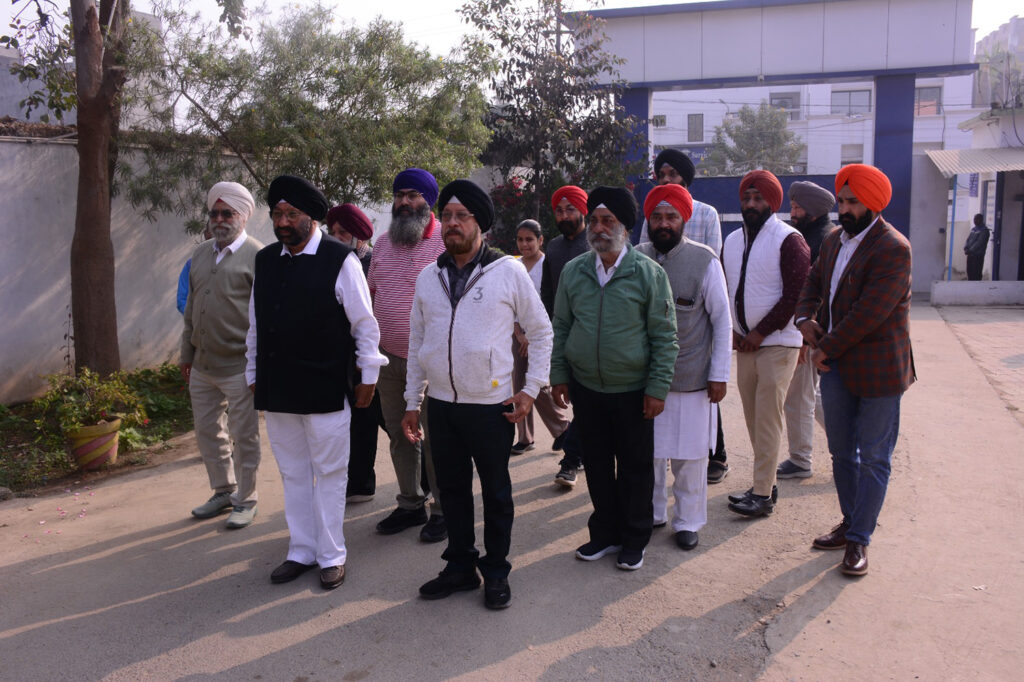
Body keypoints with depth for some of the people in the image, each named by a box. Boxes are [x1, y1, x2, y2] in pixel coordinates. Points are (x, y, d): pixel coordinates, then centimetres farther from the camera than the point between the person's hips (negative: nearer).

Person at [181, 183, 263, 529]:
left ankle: (245, 501, 18)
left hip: (238, 367, -7)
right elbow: (191, 307, 19)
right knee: (207, 432, 15)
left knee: (243, 436, 4)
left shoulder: (256, 257, -8)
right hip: (202, 366, 7)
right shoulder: (200, 255, 14)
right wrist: (187, 354, 17)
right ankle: (223, 491, 32)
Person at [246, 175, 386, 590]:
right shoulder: (265, 260, 9)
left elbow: (364, 323, -4)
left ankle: (331, 556, 20)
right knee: (293, 473, 15)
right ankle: (301, 551, 29)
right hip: (276, 390, 5)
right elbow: (255, 324, 15)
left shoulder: (340, 260, -8)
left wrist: (368, 374, -2)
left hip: (325, 390, -5)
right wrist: (254, 374, 16)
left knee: (329, 473, 6)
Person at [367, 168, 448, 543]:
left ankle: (442, 510, 17)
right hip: (388, 358, 6)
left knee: (435, 438, 2)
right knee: (400, 435, 14)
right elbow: (371, 291, 19)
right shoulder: (384, 242, 11)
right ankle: (410, 504, 28)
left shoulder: (447, 241, -8)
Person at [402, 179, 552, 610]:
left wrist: (531, 388, -4)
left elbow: (540, 331, 2)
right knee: (451, 489, 14)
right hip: (440, 405, 4)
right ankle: (460, 566, 30)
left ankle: (496, 571, 25)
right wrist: (413, 402, 11)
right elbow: (417, 343, 13)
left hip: (491, 405, -4)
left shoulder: (509, 271, -5)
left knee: (496, 492, 9)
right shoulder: (428, 277, 7)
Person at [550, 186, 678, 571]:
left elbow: (664, 336, -6)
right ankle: (605, 533, 31)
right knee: (597, 465, 14)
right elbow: (561, 327, 10)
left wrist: (657, 388, -9)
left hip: (633, 391, -3)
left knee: (635, 467, 9)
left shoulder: (648, 273, -7)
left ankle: (635, 539, 26)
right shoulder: (573, 271, 3)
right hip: (586, 389, 3)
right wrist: (559, 376, 6)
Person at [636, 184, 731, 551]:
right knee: (646, 451, 10)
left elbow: (722, 320, -3)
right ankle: (651, 513, 30)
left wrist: (719, 375, -5)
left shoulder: (705, 260, -6)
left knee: (689, 456, 8)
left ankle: (687, 521, 25)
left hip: (691, 378, -2)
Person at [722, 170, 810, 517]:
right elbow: (725, 290, 18)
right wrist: (733, 330, 4)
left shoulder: (788, 240, -9)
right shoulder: (733, 241, 12)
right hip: (744, 344, 7)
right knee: (753, 417, 10)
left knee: (767, 418, -7)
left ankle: (763, 494, -2)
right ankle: (765, 484, 21)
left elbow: (796, 294, -14)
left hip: (777, 344, -6)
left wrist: (761, 332, -14)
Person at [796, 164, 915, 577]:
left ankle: (859, 540, 12)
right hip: (836, 367, 8)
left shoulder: (893, 249, -17)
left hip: (877, 369, -8)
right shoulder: (835, 240, 9)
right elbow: (814, 282, 21)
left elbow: (869, 313, -22)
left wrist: (826, 350, -15)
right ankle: (850, 523, 32)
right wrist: (805, 318, 0)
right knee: (841, 453, 17)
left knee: (873, 459, 3)